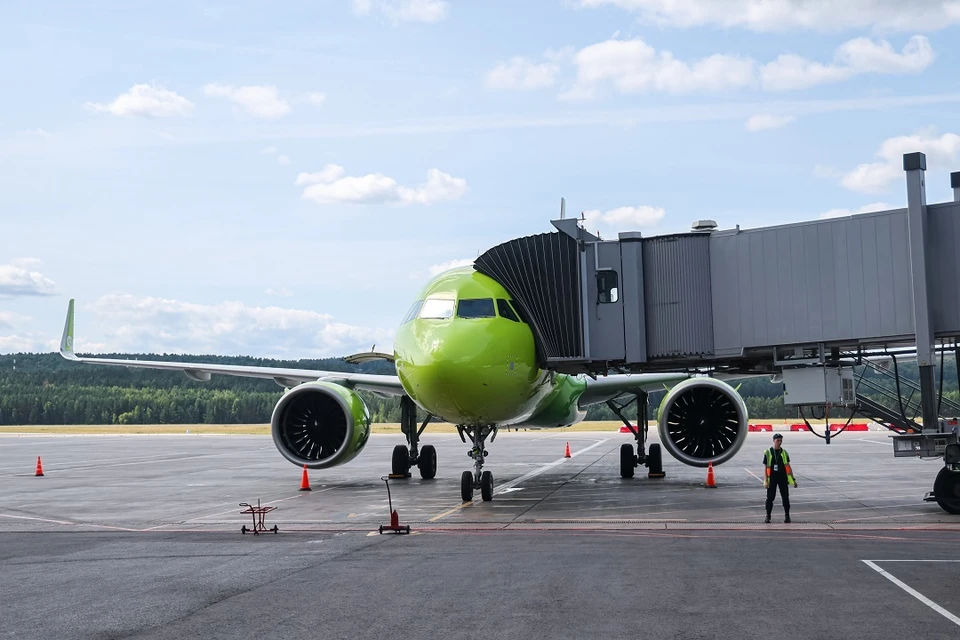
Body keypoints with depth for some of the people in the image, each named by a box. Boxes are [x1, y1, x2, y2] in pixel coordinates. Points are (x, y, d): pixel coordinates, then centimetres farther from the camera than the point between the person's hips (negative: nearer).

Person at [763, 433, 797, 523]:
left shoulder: (784, 453, 7)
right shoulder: (768, 453, 1)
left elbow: (788, 466, 9)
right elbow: (765, 468, 0)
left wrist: (793, 479, 5)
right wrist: (765, 481, -7)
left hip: (783, 478, 2)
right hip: (772, 478, -2)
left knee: (785, 497, 2)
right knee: (770, 497, 0)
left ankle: (787, 515, 12)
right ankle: (768, 516, 8)